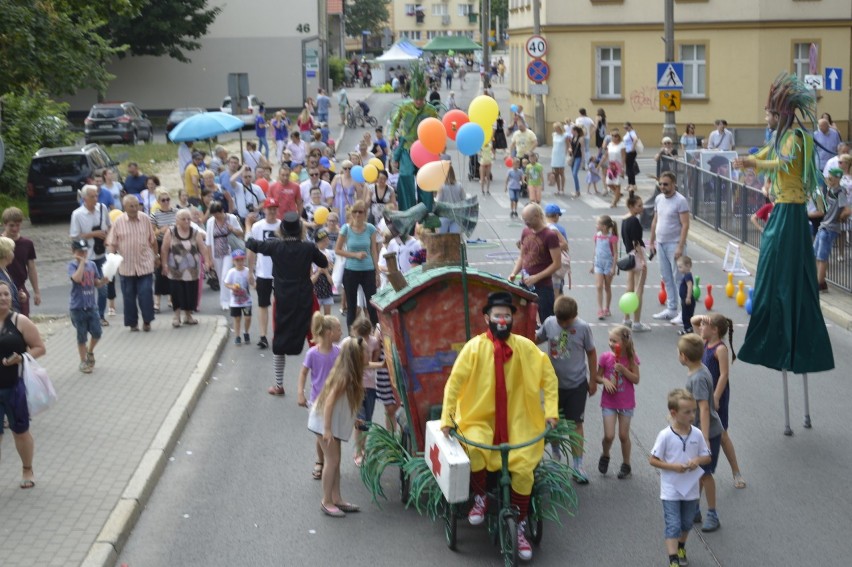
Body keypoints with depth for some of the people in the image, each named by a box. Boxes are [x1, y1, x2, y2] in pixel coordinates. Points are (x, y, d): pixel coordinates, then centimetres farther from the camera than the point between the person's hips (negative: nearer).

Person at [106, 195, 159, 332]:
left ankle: (147, 321, 12)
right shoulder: (119, 222, -4)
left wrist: (156, 256, 15)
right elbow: (112, 243, 0)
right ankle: (132, 323, 19)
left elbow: (153, 240, 11)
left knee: (146, 294, -4)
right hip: (126, 266, 0)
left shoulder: (145, 220, 1)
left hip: (145, 264, 0)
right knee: (129, 296, 6)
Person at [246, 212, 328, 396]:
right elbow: (324, 263, 9)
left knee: (279, 341, 12)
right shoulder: (309, 248, -9)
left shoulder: (275, 246, -8)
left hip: (283, 301, 0)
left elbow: (252, 244, 9)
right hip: (305, 301, 0)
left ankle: (279, 385, 16)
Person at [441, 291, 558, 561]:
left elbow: (548, 375, 4)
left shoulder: (525, 346, -3)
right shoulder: (474, 347, -8)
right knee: (475, 449, -33)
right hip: (480, 420, -1)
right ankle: (480, 499, -6)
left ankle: (520, 529, 4)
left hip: (517, 423, 2)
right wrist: (446, 418, -12)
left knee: (523, 471, -17)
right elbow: (455, 382, -7)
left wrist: (551, 410, -3)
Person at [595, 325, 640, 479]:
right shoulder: (605, 357, -8)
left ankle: (626, 465, 25)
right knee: (609, 436, -5)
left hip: (626, 402, 0)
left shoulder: (631, 358, -9)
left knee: (624, 435, 7)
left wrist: (623, 370, -22)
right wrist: (605, 381, -19)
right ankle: (605, 456, 27)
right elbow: (597, 376, 2)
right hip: (609, 402, 0)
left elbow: (636, 379, -8)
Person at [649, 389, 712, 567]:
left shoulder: (697, 434, -6)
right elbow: (653, 460, -12)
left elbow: (707, 457, 4)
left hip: (691, 489, 4)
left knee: (686, 524, 21)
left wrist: (697, 461, -18)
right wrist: (674, 467, -22)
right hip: (671, 490, -4)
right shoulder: (665, 435, -17)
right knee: (673, 526, -6)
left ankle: (681, 548, 45)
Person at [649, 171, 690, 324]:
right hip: (661, 243, 7)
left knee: (679, 278, -5)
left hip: (674, 244, -7)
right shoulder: (658, 199, 10)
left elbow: (685, 225, -16)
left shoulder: (680, 201, -13)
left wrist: (680, 247, -22)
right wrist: (652, 241, 16)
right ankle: (671, 309, 21)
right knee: (667, 278, 13)